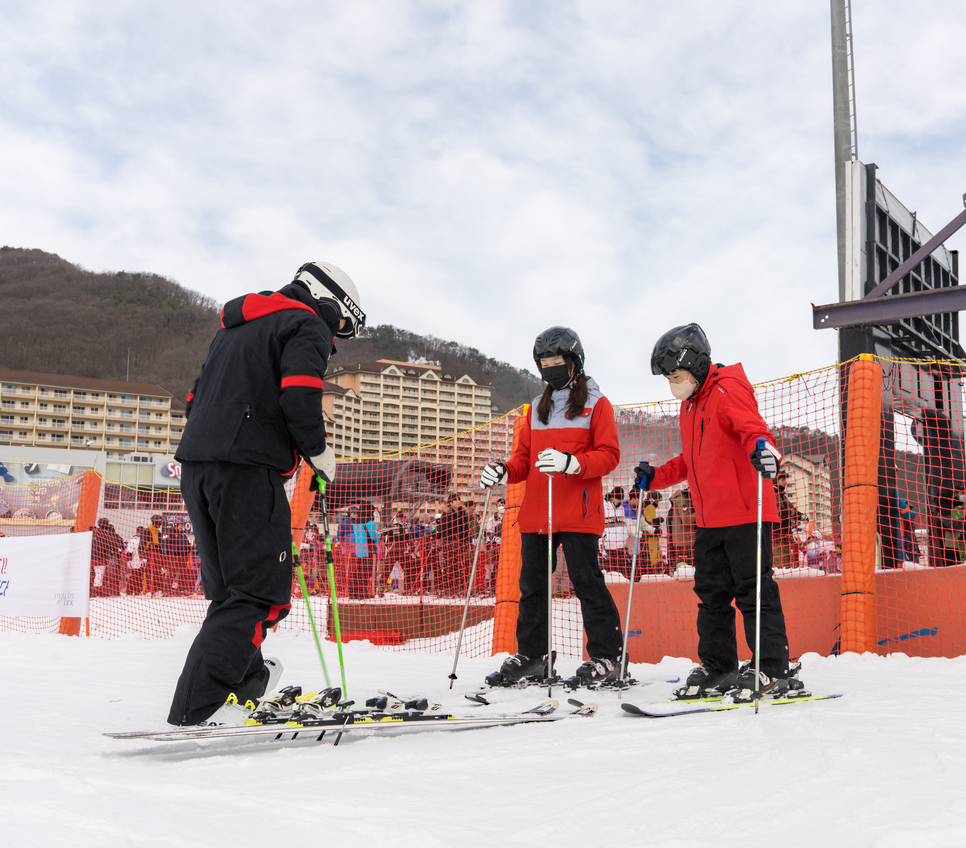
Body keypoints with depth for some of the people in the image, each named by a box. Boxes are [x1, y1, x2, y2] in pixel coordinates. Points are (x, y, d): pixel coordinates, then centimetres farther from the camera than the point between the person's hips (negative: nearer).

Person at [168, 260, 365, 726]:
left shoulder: (233, 329, 30)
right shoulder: (308, 325, 3)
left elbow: (197, 398, 28)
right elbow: (299, 395, -14)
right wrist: (319, 454, -3)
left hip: (194, 465, 9)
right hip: (246, 468, -9)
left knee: (230, 585, 19)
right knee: (263, 589, -7)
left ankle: (247, 678, 33)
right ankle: (199, 706, -14)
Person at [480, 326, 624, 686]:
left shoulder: (596, 404, 2)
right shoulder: (537, 408, 19)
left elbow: (608, 455, -6)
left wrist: (570, 463, -23)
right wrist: (504, 472, -3)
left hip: (578, 511, -6)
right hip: (536, 513, 6)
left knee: (586, 582, -4)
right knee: (532, 585, 9)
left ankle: (606, 656, 6)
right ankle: (531, 655, 19)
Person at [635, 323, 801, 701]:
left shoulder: (728, 389, -8)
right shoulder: (689, 404, 19)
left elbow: (752, 428, -24)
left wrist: (762, 448, -45)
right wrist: (655, 477, 20)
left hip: (745, 512, -9)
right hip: (709, 518, 9)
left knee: (753, 590, -6)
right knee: (711, 592, 11)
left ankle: (774, 669, 1)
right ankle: (717, 668, 20)